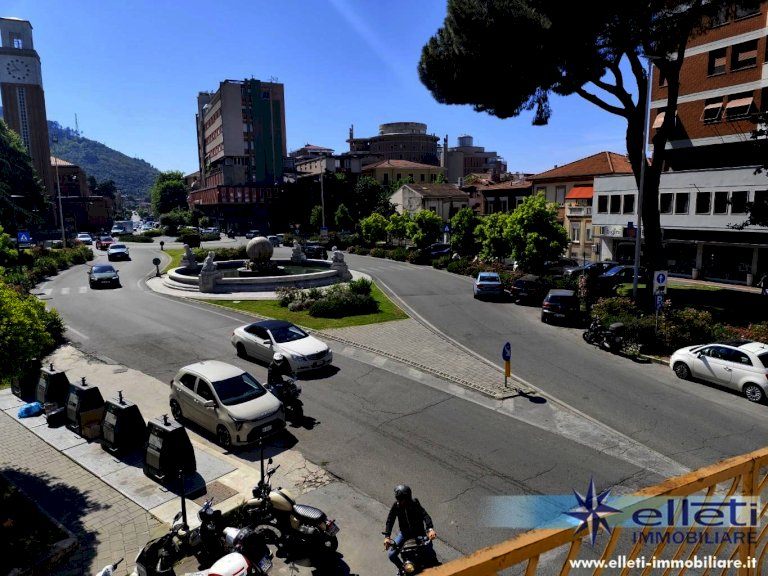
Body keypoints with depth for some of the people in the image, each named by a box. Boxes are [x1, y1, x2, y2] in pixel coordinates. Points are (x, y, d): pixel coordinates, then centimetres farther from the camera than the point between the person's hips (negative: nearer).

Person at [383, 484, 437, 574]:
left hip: (419, 531, -2)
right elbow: (390, 520, -18)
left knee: (430, 552, -13)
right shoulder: (396, 505, -15)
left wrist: (430, 529, -50)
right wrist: (387, 536, -32)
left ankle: (436, 565, 24)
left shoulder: (414, 503, -21)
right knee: (391, 555, -10)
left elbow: (425, 515, -32)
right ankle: (401, 567, 24)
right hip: (404, 533, 2)